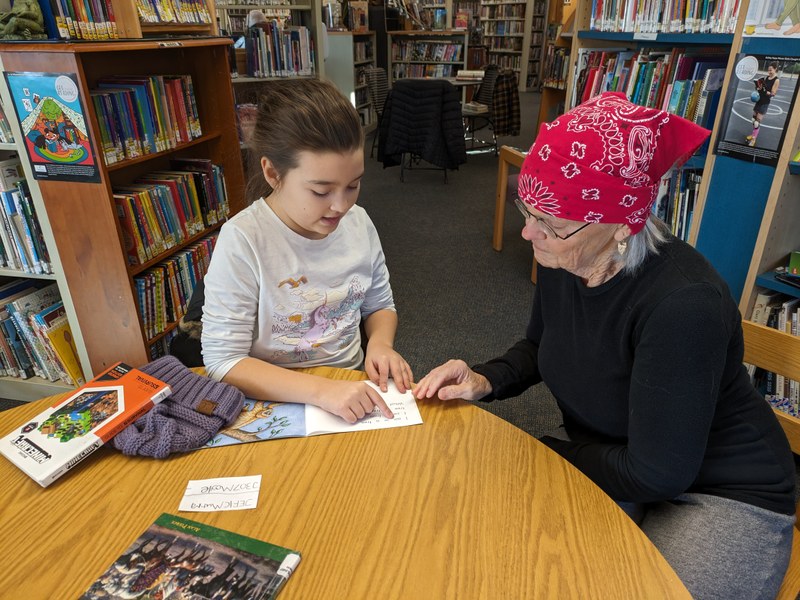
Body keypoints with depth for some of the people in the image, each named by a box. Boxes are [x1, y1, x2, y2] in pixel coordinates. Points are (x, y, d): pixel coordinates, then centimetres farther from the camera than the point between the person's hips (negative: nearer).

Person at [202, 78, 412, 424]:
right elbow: (223, 361, -18)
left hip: (351, 390, 3)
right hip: (277, 402, -2)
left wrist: (380, 343, -9)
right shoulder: (242, 241, -18)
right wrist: (320, 390, -29)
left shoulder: (358, 222, -2)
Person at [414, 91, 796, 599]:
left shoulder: (684, 305, -34)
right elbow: (539, 348, 9)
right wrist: (485, 381, -10)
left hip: (724, 497, -5)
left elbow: (655, 475, -26)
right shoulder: (562, 261, -12)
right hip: (613, 455, 6)